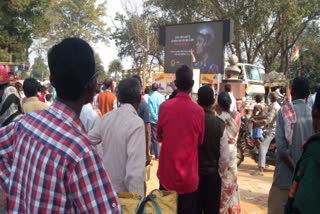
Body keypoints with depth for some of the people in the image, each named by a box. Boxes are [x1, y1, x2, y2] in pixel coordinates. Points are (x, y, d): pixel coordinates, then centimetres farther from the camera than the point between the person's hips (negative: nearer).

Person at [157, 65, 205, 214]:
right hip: (189, 175, -1)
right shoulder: (198, 110, -12)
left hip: (167, 172, 1)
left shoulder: (164, 106, -11)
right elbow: (200, 141, 3)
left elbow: (159, 137, 4)